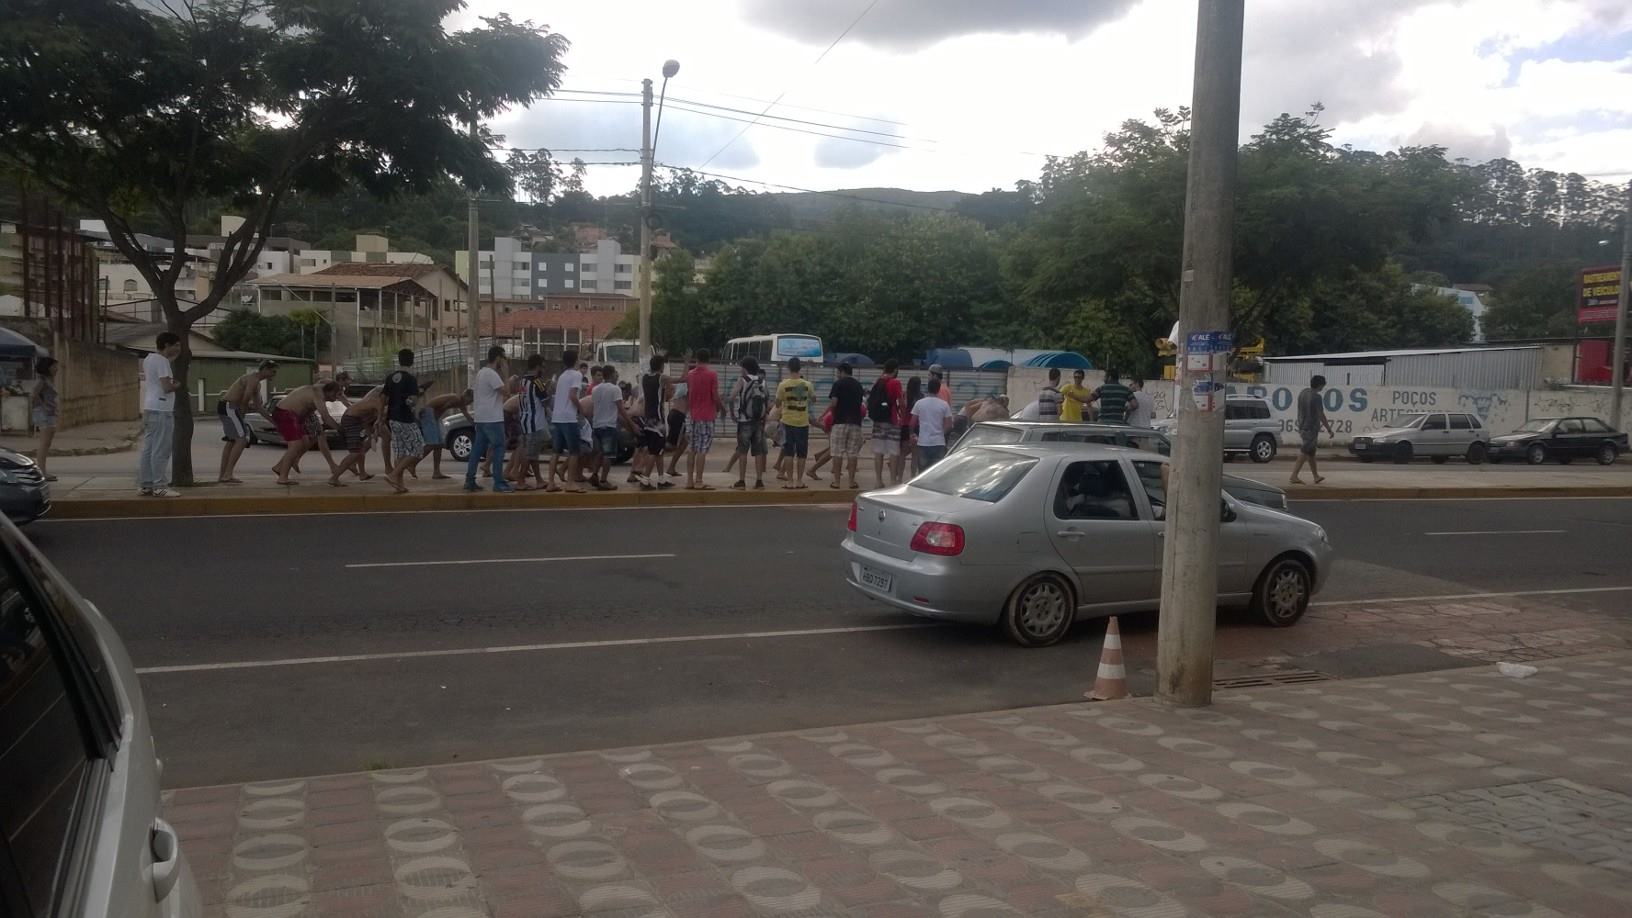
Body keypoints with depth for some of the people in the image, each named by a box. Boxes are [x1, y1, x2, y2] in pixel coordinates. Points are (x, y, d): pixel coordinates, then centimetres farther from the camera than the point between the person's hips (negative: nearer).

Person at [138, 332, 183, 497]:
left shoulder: (149, 358, 17)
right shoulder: (161, 361, -13)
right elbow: (167, 387, -21)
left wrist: (174, 357, 27)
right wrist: (177, 385, -1)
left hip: (149, 409, 10)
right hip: (161, 410, -10)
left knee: (148, 450, 11)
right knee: (161, 451, -7)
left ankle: (146, 485, 13)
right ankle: (160, 486, -7)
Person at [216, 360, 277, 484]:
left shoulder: (257, 383, 19)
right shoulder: (253, 379, -15)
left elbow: (258, 407, 22)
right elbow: (245, 400, -20)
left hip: (225, 407, 11)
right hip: (229, 407, -11)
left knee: (231, 441, 19)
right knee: (241, 439, -16)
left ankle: (222, 475, 24)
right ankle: (228, 475, -20)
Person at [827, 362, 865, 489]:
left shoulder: (838, 384, -4)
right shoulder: (858, 385, 13)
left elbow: (833, 402, -11)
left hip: (840, 421, -4)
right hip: (855, 422, 4)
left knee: (837, 453, 1)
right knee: (853, 453, 5)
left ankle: (836, 481, 0)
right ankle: (851, 481, 4)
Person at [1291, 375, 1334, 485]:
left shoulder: (1302, 393, 7)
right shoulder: (1316, 397, -17)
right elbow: (1321, 415, -16)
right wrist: (1329, 430, -9)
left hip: (1302, 427, 8)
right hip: (1311, 428, -8)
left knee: (1311, 452, 15)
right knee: (1304, 453, -6)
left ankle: (1316, 476, 23)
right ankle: (1294, 476, -10)